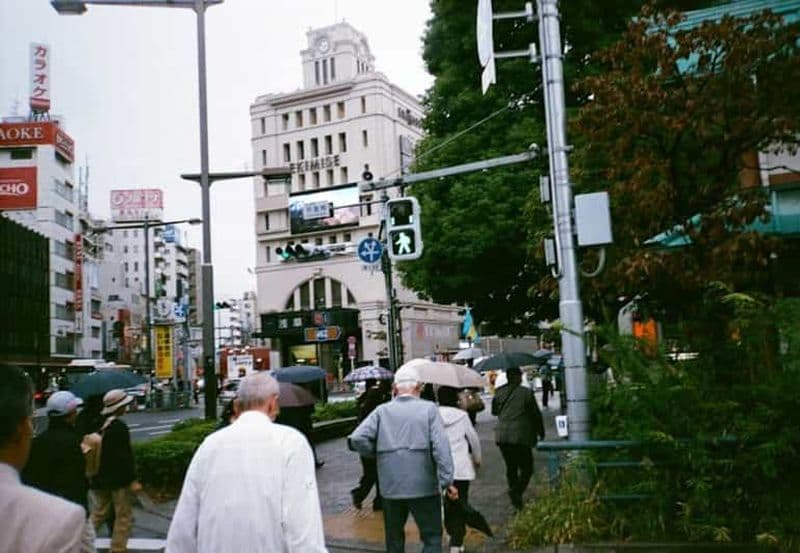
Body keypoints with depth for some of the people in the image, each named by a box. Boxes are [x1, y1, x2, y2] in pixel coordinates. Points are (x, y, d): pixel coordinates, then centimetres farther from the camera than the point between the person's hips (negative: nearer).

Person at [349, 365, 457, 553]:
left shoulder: (382, 410, 1)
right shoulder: (429, 409, -3)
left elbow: (357, 439, -10)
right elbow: (441, 447, -13)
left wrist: (378, 453, 6)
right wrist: (447, 481, -10)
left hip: (390, 487, 2)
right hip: (424, 486, -2)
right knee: (432, 537, 10)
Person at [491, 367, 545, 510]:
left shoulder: (499, 392, 6)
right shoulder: (527, 393, -5)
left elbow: (494, 411, 16)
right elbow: (536, 414, 1)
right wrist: (541, 433, 13)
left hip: (502, 436, 4)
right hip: (520, 436, -4)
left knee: (511, 466, 16)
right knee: (526, 468, 3)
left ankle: (514, 490, 20)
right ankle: (516, 491, -18)